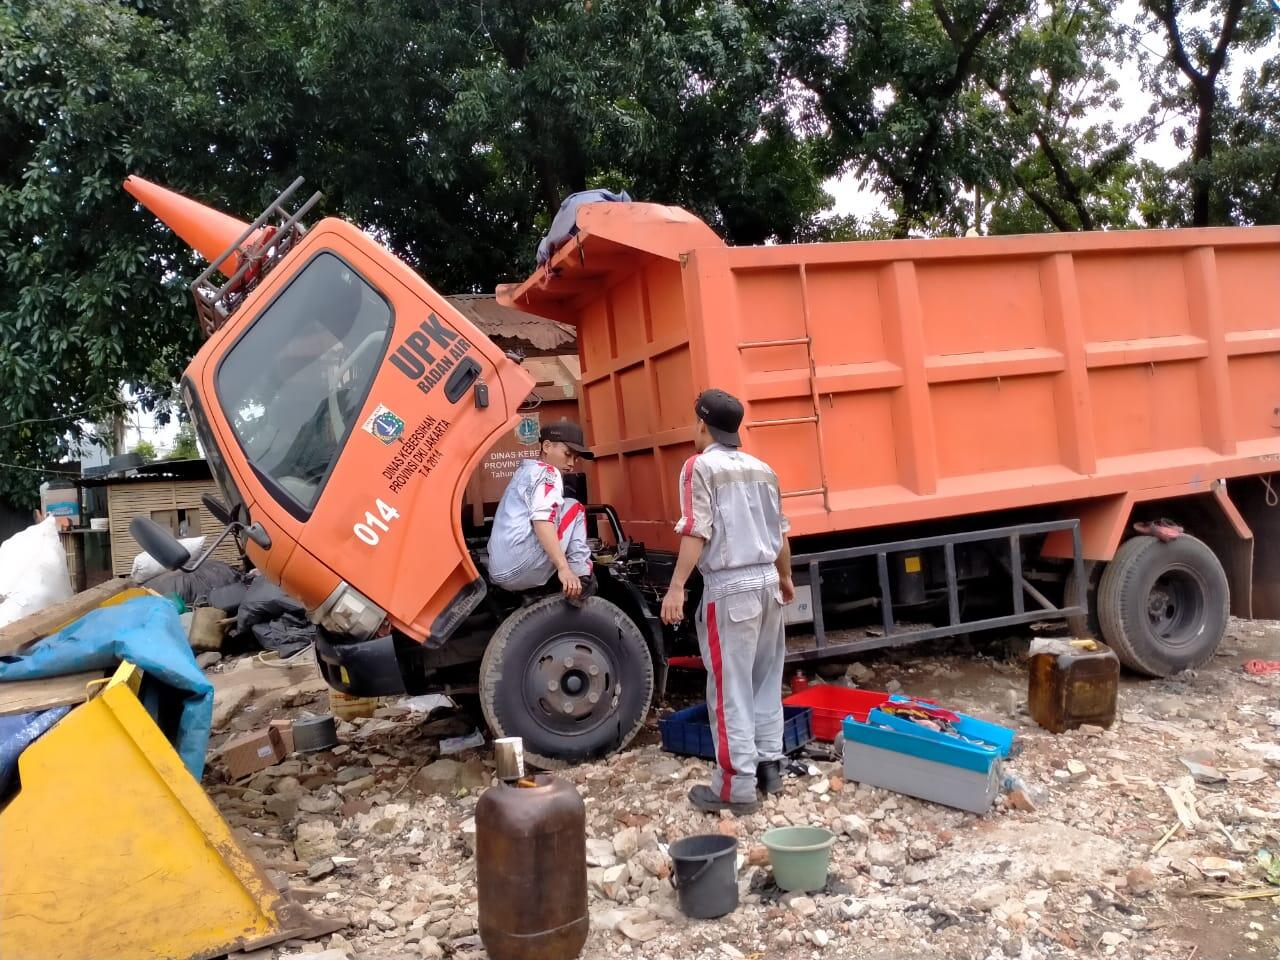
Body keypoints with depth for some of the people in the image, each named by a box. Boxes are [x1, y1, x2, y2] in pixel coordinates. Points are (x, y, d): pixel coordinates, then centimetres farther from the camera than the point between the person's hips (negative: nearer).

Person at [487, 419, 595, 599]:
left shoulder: (525, 471, 28)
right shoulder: (546, 472, -1)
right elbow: (542, 520, -18)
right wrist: (564, 568, -25)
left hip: (499, 575, 9)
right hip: (519, 567, -9)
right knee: (574, 508, 6)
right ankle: (581, 579, -2)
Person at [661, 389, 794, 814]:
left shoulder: (701, 466, -7)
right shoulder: (762, 469, 14)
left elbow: (696, 532, -16)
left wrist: (677, 587, -16)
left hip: (730, 587, -7)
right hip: (767, 581, 7)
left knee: (731, 690, -3)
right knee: (765, 681, 17)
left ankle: (736, 786, 1)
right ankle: (769, 766, 24)